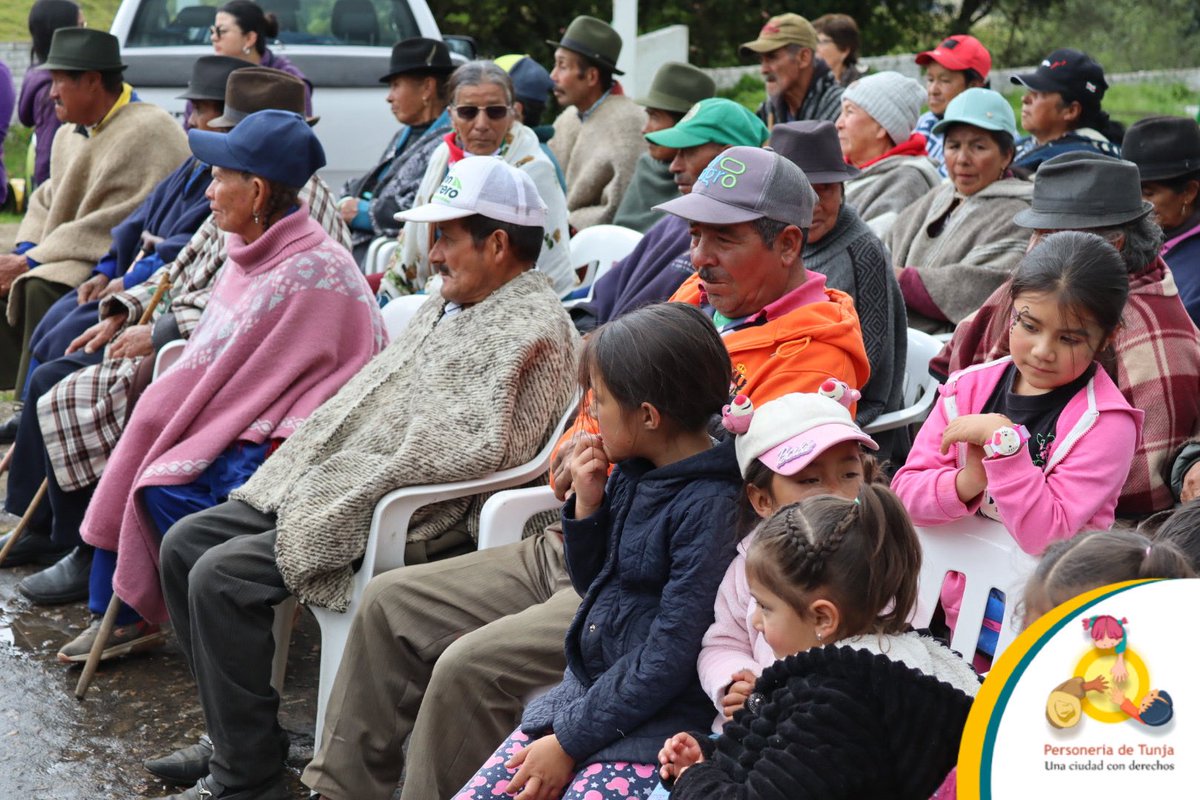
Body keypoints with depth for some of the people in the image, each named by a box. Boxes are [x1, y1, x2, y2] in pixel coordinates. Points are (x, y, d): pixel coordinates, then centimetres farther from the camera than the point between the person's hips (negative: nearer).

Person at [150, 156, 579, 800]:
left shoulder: (530, 330, -16)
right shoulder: (448, 306, 17)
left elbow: (471, 449, -27)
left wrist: (348, 499, -19)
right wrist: (300, 472, 10)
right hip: (338, 489, 11)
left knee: (221, 577, -21)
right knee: (186, 543, 5)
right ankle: (234, 735, 13)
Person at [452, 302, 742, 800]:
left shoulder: (711, 505, -19)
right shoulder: (628, 472, 4)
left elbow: (670, 656, -20)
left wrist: (570, 741, -15)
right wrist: (587, 505, -2)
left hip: (652, 722, -7)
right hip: (585, 689, 8)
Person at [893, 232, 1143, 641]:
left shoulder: (1104, 422, -8)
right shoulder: (970, 388, 6)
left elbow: (1046, 536, -18)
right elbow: (904, 492, 1)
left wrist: (1003, 438, -22)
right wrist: (964, 484, -19)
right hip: (951, 609, 4)